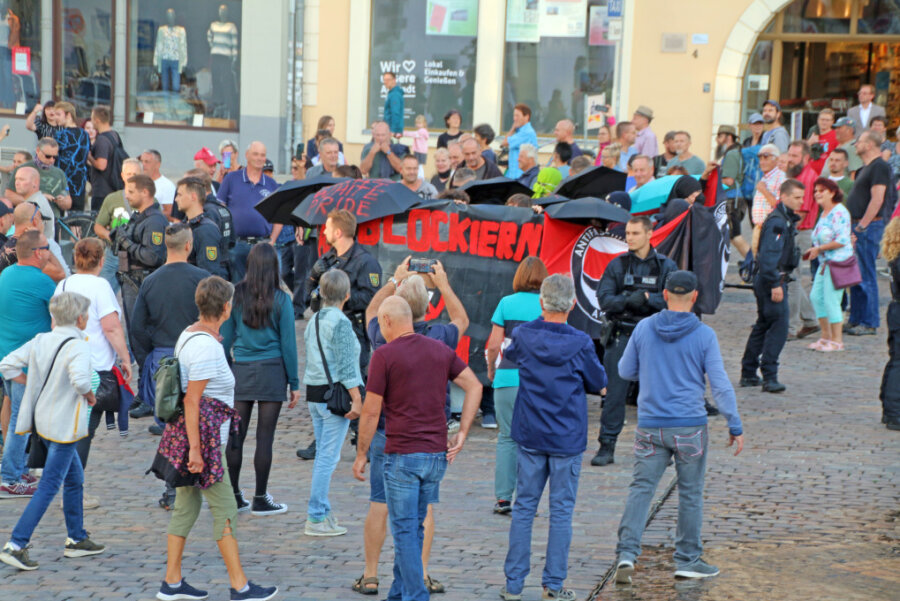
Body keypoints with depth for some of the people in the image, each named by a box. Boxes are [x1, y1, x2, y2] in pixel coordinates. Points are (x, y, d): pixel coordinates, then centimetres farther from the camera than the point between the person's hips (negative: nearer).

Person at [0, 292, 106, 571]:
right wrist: (89, 396, -13)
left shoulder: (41, 341, 4)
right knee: (48, 487, -4)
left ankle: (76, 539, 29)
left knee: (74, 478, 21)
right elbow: (79, 379, -33)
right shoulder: (78, 346, -17)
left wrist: (38, 385, 10)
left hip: (43, 419, 8)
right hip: (63, 424, -8)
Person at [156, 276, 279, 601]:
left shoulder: (189, 334, 10)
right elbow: (192, 400, -22)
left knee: (186, 505, 14)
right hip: (202, 436, -10)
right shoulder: (207, 347, -20)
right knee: (224, 508, -2)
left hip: (183, 430, 10)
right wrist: (195, 449, -22)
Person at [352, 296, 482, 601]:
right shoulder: (440, 350, 8)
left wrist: (361, 455, 2)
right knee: (413, 527, 17)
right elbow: (474, 387, 6)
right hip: (437, 453, 6)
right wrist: (462, 433, 7)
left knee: (405, 530, 1)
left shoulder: (384, 355, -9)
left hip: (402, 455, -6)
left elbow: (371, 411, -8)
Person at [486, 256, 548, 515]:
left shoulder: (506, 303, 2)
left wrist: (491, 371, 16)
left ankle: (503, 497, 5)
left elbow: (494, 345, 0)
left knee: (507, 437, 8)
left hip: (508, 377, 0)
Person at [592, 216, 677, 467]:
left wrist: (647, 298, -16)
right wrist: (628, 301, -18)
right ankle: (607, 446, 4)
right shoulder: (617, 265, 7)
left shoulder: (665, 266, 5)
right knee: (614, 392, -2)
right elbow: (604, 298, -2)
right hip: (622, 336, 1)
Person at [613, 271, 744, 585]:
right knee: (690, 493, 10)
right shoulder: (704, 335, -8)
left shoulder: (644, 328, -1)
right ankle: (687, 559, 17)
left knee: (641, 488, 4)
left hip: (650, 425, 2)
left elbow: (626, 370, 9)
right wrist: (736, 427, -2)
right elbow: (720, 384, -8)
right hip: (690, 428, -2)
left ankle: (626, 552, -11)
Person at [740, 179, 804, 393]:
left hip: (769, 281, 11)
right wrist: (775, 284, -26)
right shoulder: (777, 221, -17)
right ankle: (769, 376, -14)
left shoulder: (787, 220, 16)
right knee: (779, 325, -13)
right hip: (772, 281, -11)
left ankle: (748, 374, 22)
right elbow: (768, 255, -24)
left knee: (763, 325, 15)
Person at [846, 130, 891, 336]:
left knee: (866, 277, -7)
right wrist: (855, 226, 15)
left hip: (869, 227, -10)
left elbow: (877, 199, -20)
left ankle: (869, 323, -3)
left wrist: (862, 226, -21)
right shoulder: (866, 168, 19)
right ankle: (855, 319, 18)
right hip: (858, 226, 10)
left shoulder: (879, 166, -13)